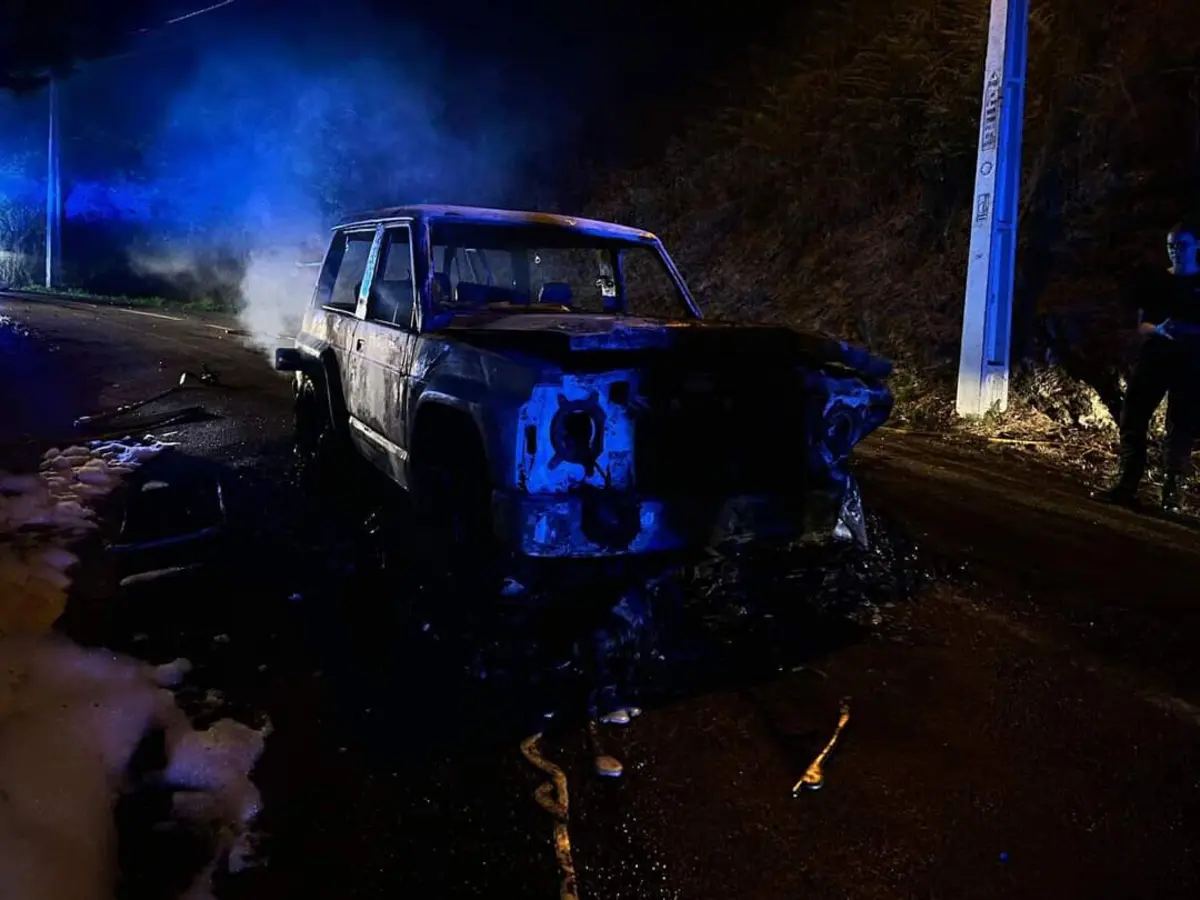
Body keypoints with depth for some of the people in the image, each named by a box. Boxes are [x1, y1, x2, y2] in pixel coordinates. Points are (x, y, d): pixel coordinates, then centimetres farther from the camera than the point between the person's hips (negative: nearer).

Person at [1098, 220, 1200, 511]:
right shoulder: (1156, 281, 11)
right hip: (1153, 359, 2)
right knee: (1133, 421, -6)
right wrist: (1158, 329, -13)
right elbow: (1142, 325, 9)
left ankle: (1171, 492, 2)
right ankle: (1127, 485, -4)